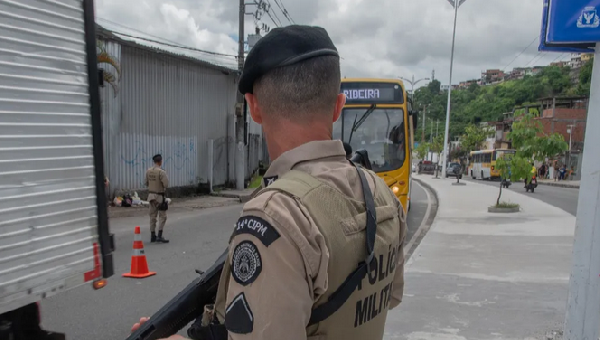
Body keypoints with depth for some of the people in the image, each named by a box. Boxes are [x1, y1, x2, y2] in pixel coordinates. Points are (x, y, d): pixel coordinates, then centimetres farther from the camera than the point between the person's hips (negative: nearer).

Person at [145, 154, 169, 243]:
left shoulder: (148, 171, 2)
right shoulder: (161, 172, -19)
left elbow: (147, 183, 10)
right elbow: (166, 185, -22)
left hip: (151, 195, 7)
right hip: (159, 196, -7)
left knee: (153, 216, 12)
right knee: (162, 216, 0)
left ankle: (153, 236, 17)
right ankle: (159, 236, -5)